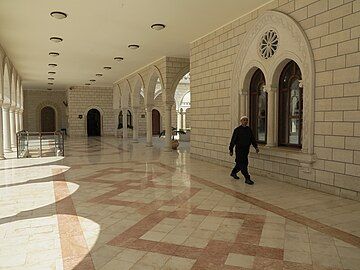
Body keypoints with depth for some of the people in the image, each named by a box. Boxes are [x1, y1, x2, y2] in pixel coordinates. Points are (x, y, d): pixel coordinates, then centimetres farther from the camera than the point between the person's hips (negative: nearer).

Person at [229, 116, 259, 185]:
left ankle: (233, 173, 37)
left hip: (246, 150, 6)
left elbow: (252, 139, 13)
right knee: (243, 164, -7)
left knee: (240, 163, 15)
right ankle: (247, 179, -3)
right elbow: (233, 140, -6)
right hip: (239, 150, -6)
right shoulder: (237, 130, -8)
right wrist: (231, 150, -7)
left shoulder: (249, 129, 8)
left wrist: (256, 147, 1)